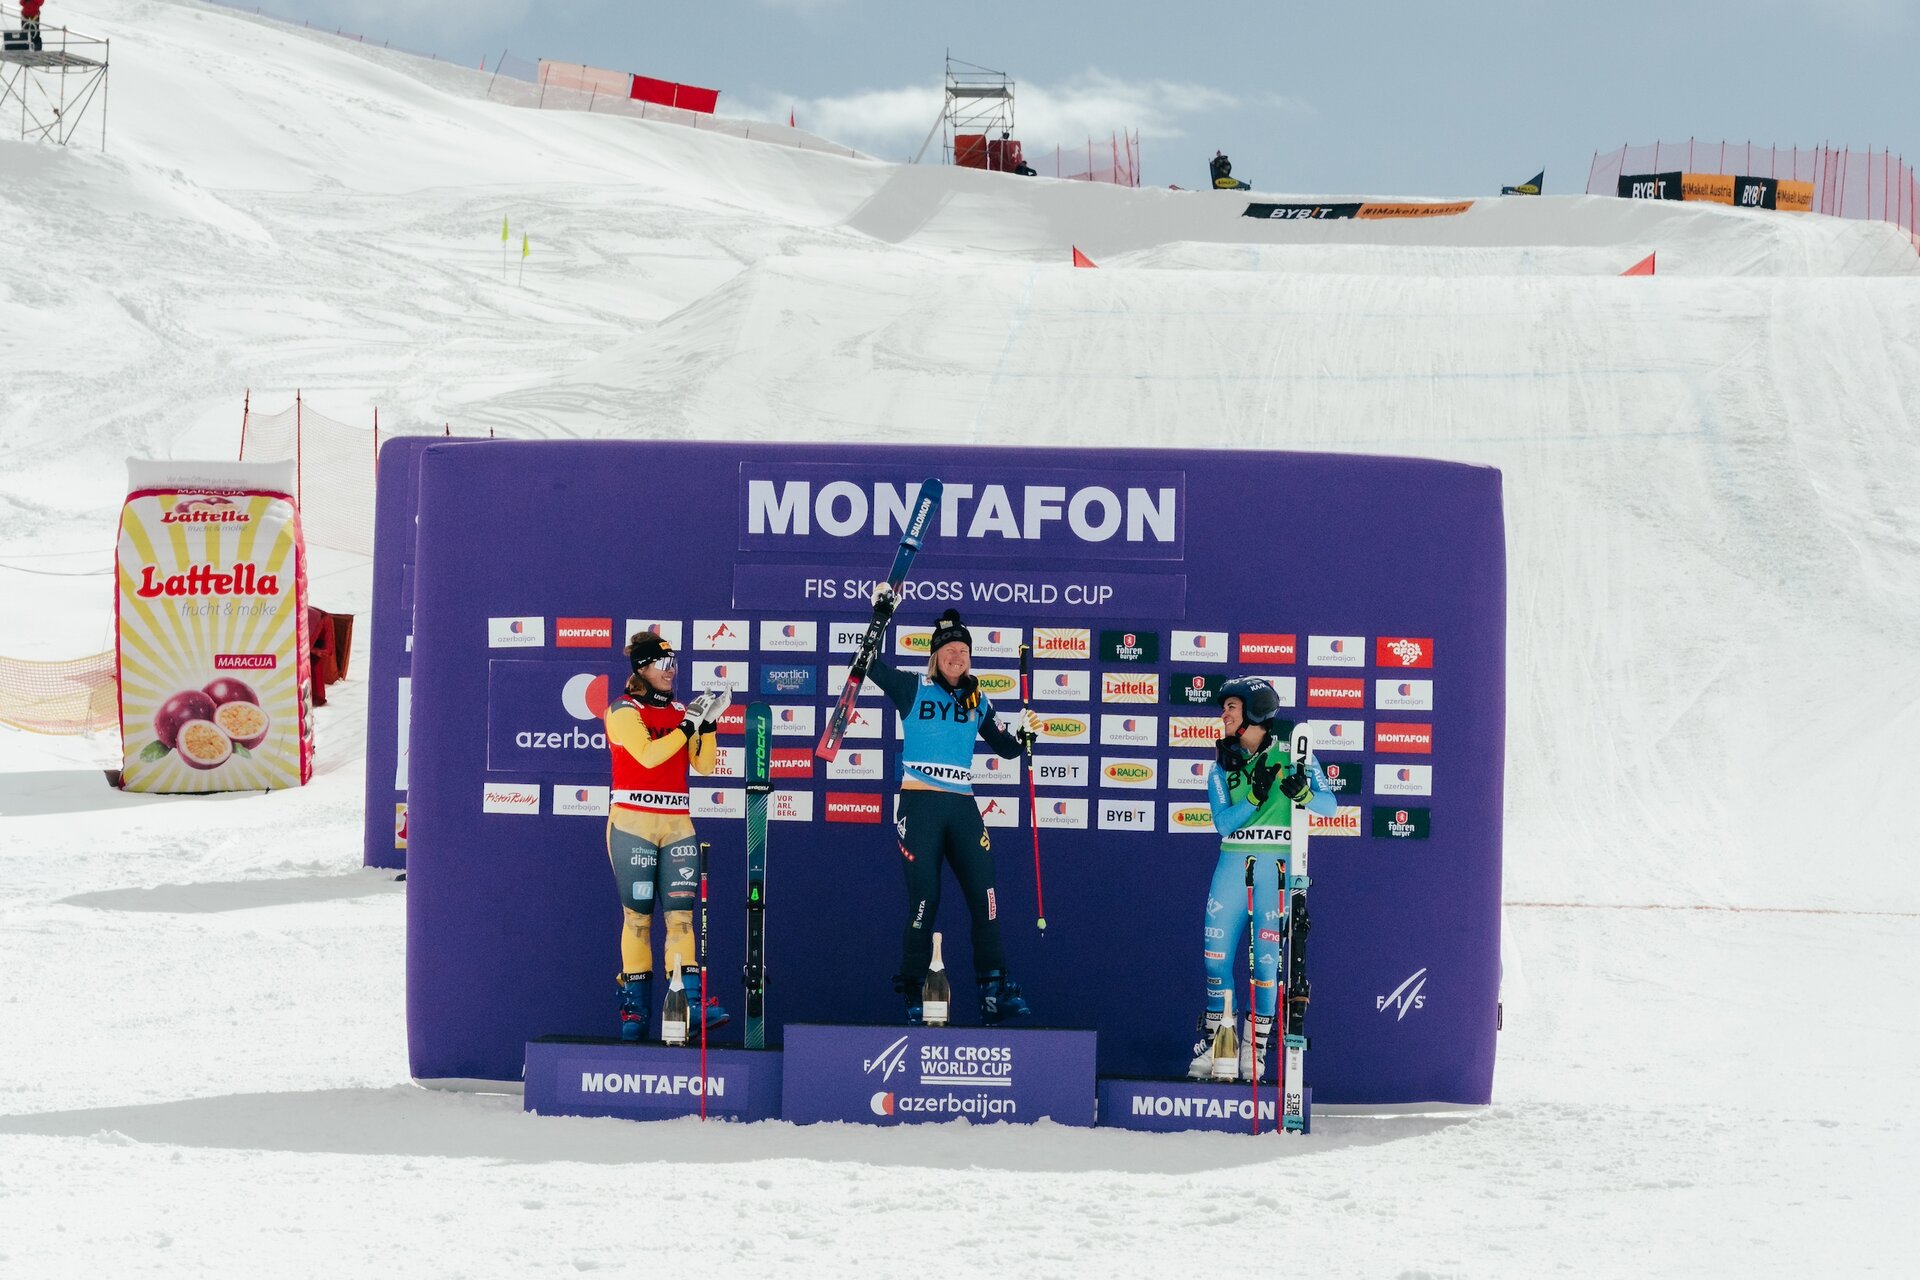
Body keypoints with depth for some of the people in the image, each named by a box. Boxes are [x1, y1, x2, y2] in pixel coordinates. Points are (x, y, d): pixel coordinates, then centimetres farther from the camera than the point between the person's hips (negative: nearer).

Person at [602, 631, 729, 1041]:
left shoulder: (680, 712, 14)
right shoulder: (624, 711, -3)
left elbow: (704, 765, 10)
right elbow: (647, 754, -17)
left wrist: (707, 725, -4)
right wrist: (688, 725, -17)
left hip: (676, 824, 5)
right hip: (632, 822, -5)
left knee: (681, 912, -4)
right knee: (637, 915, -2)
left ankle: (691, 1002, -11)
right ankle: (635, 1007, 2)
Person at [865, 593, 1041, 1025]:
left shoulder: (978, 702, 14)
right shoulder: (913, 690, 5)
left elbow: (1004, 748, 22)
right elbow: (871, 663, -3)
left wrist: (1026, 734, 3)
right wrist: (880, 615, -10)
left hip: (962, 808, 3)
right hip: (919, 805, -3)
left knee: (984, 896, -6)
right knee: (923, 900, -5)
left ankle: (994, 990, -4)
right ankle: (913, 995, 4)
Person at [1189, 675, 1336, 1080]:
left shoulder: (1292, 754, -1)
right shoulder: (1222, 763, 8)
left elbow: (1329, 805, -3)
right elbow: (1223, 823, -2)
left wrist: (1302, 792, -23)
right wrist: (1255, 795, -18)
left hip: (1277, 866, -3)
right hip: (1233, 863, 3)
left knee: (1265, 958, -3)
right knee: (1216, 955, 2)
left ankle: (1254, 1050, 6)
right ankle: (1214, 1042, 13)